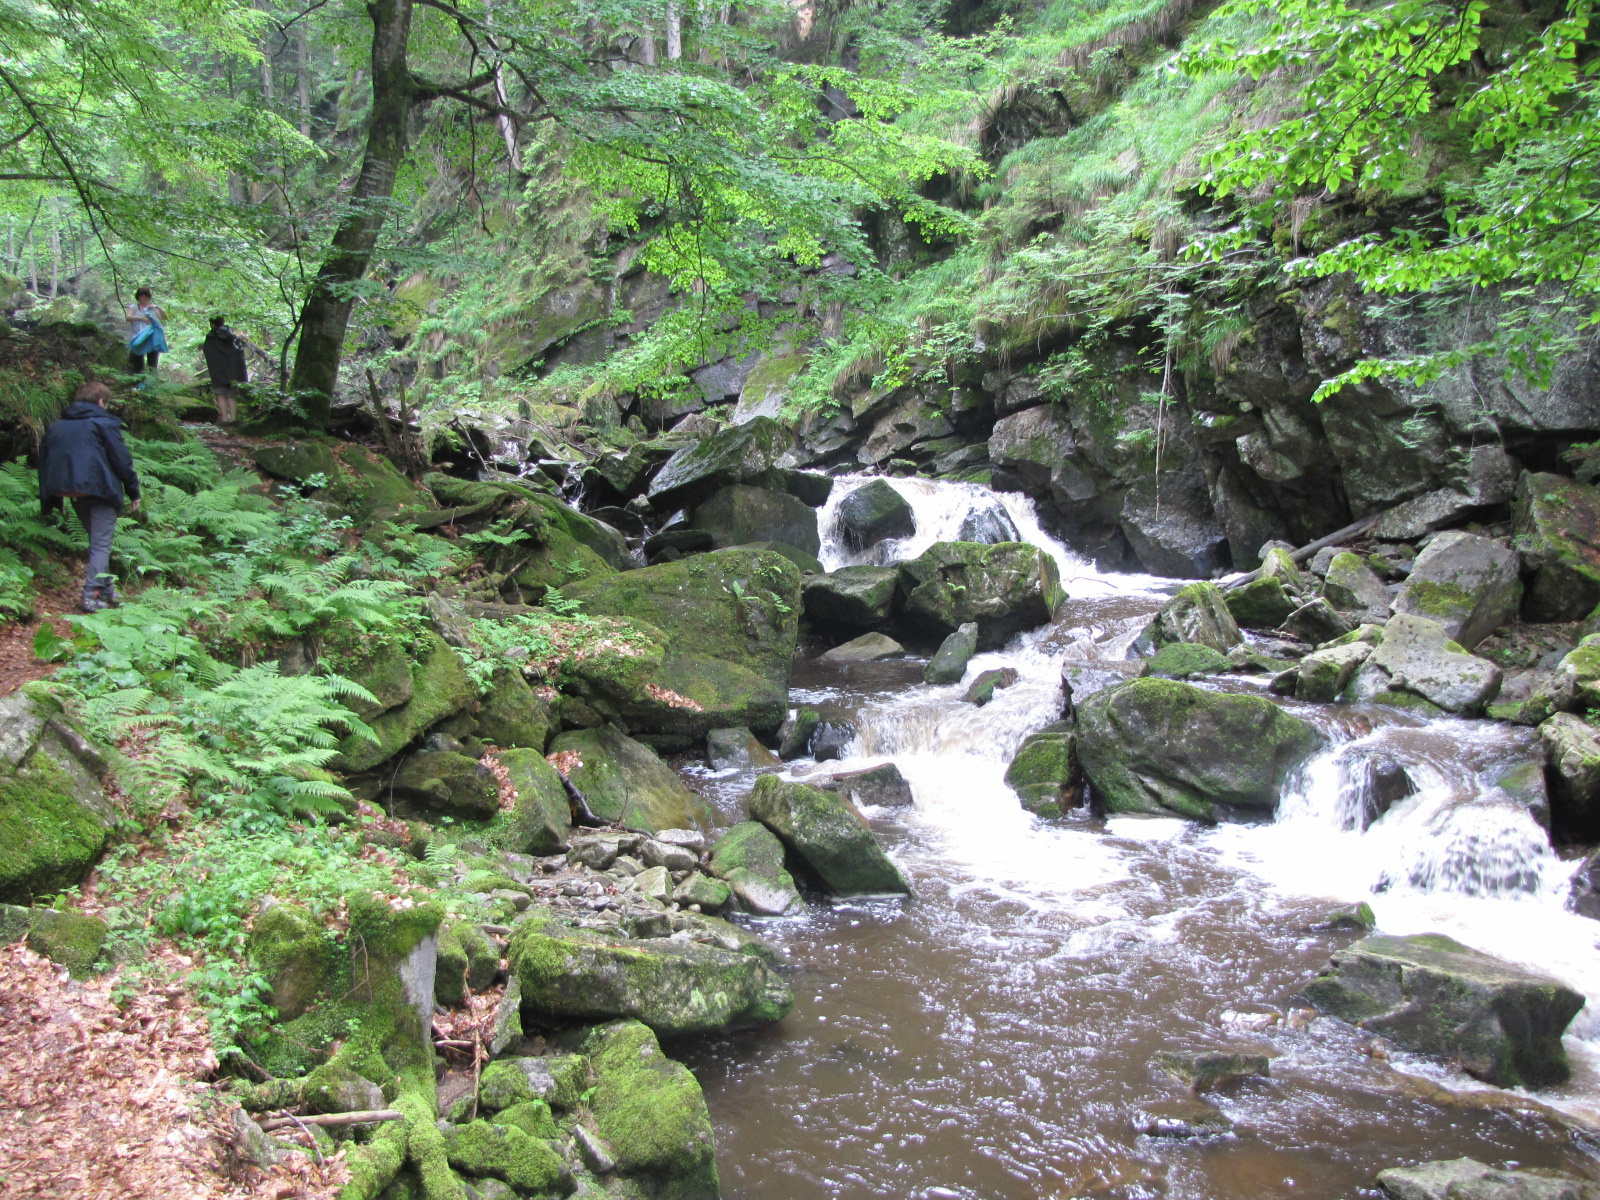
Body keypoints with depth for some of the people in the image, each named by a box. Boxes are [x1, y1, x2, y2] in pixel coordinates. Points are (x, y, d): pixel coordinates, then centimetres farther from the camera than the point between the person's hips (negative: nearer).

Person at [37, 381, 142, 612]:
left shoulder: (55, 428, 20)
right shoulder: (104, 422, 2)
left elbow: (43, 463, 20)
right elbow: (122, 460, -4)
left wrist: (48, 502, 21)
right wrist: (134, 491, 2)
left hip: (71, 489, 6)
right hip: (100, 489, -6)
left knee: (96, 539, 19)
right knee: (101, 543, -4)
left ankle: (107, 590, 19)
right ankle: (92, 596, -13)